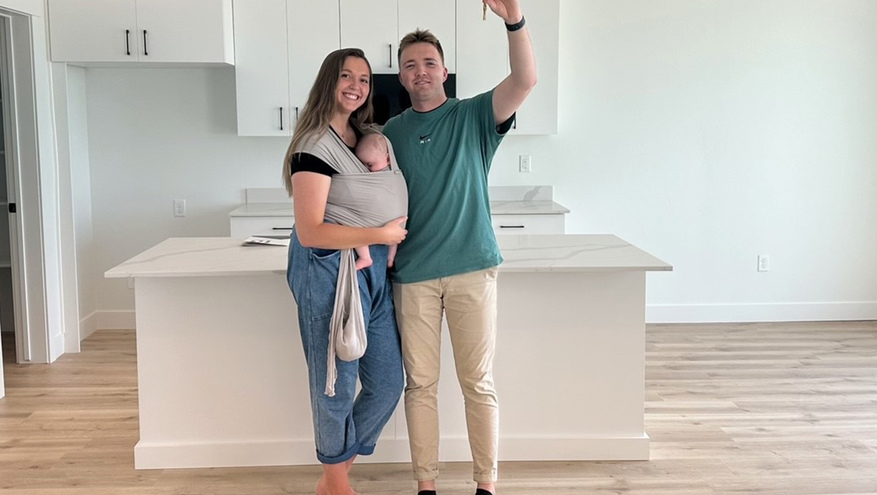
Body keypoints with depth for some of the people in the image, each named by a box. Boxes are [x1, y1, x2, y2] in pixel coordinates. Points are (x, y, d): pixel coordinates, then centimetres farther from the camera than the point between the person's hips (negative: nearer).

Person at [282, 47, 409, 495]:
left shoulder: (365, 137, 12)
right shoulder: (314, 145, -13)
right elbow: (310, 232, -20)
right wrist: (382, 234, -16)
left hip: (374, 273, 8)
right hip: (330, 275, -8)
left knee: (387, 384, 11)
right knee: (336, 388, 7)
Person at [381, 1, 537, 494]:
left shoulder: (474, 116, 4)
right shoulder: (391, 132, 11)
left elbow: (525, 80, -12)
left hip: (472, 268, -2)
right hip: (413, 274, 2)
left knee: (479, 382, 3)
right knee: (420, 383, 7)